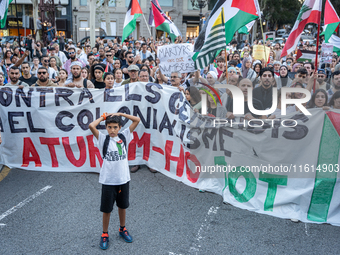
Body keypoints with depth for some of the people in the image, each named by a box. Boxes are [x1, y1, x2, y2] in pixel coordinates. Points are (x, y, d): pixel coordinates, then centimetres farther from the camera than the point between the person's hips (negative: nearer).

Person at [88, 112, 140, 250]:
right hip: (108, 181, -3)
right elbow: (91, 126, -24)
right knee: (106, 209, 9)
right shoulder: (103, 139, -8)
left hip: (123, 179, 3)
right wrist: (103, 117, -9)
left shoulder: (124, 136, -1)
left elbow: (137, 120, -4)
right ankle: (105, 234, 27)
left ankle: (122, 229, 41)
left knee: (122, 206, 20)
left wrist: (120, 114, -6)